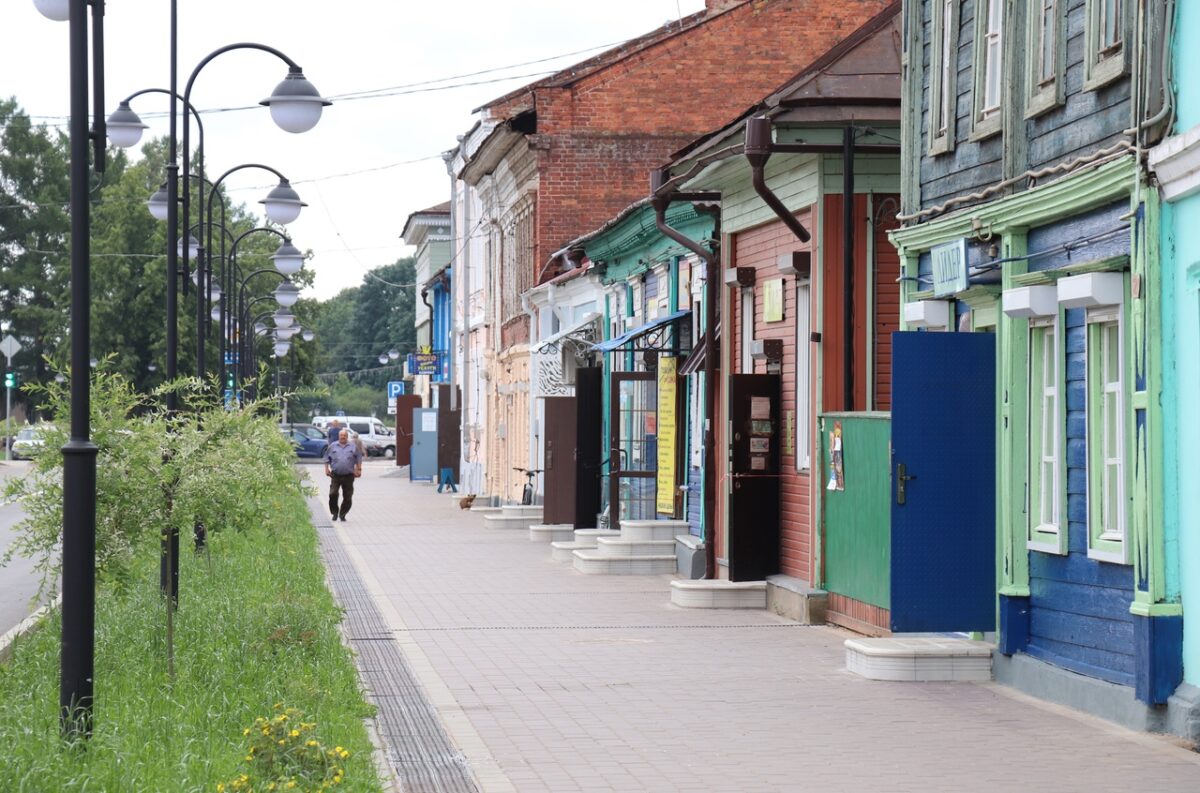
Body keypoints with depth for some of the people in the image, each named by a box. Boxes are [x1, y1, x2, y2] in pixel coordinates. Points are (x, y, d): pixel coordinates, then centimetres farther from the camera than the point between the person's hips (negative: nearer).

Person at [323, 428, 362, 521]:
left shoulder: (353, 447, 8)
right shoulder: (333, 446, 8)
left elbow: (359, 458, 12)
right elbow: (327, 457, 14)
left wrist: (359, 469, 6)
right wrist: (327, 468, 5)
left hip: (348, 476, 0)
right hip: (335, 475, 0)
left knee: (348, 497, 1)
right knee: (333, 494, -12)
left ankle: (342, 515, 15)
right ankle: (334, 512, 6)